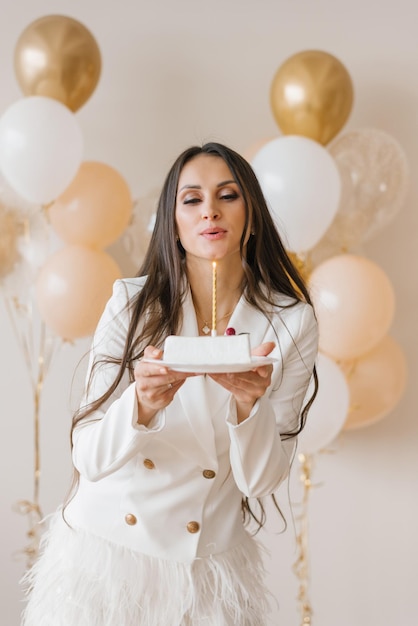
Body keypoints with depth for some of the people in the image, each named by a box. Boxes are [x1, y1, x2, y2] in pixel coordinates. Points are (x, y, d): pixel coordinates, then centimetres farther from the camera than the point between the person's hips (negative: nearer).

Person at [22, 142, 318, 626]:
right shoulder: (132, 303, -9)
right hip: (104, 553, 0)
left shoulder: (292, 322, -7)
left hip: (208, 566, 1)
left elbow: (261, 480, -9)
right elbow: (90, 458, -13)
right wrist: (142, 404, -32)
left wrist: (249, 402, -27)